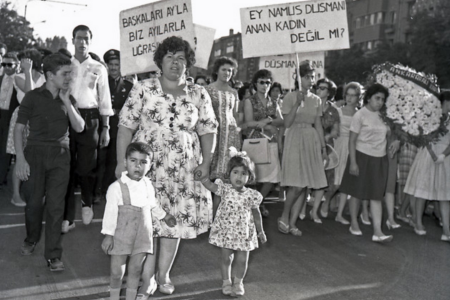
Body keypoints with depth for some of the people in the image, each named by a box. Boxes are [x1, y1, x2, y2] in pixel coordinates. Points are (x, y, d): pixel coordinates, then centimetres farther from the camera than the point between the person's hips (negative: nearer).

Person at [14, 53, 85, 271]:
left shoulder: (68, 99, 10)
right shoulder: (33, 97, -2)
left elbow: (79, 127, 1)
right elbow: (18, 129, -3)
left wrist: (67, 102, -8)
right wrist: (20, 159, -11)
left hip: (60, 156, 2)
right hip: (35, 154, -2)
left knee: (56, 205, -1)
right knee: (34, 202, 6)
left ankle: (53, 255, 6)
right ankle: (31, 239, 33)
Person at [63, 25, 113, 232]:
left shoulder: (98, 68, 9)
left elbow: (104, 100, 8)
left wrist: (106, 128, 2)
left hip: (89, 119, -1)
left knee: (86, 166, -2)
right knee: (67, 166, 1)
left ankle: (87, 203, 27)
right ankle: (67, 216, 9)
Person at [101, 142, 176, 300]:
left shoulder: (147, 185, 1)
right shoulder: (116, 187, -16)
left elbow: (153, 205, 19)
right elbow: (110, 212, -13)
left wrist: (165, 216, 30)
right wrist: (108, 235, -14)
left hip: (142, 235, 4)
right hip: (121, 236, -4)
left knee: (136, 269, 12)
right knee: (117, 271, 5)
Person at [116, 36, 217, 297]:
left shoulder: (199, 95, 6)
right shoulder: (143, 89, 1)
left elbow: (208, 131, 6)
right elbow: (126, 126, -1)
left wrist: (206, 163, -3)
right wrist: (122, 161, -7)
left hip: (183, 171, 2)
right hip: (146, 166, -2)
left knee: (175, 221, 8)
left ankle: (164, 274, 26)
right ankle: (147, 279, 13)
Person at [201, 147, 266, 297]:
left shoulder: (252, 195, -8)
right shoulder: (224, 189, -10)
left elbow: (256, 214, 4)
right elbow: (207, 183, -20)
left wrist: (260, 231, 11)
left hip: (244, 232, 1)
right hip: (226, 231, 0)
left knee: (242, 260, 9)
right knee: (226, 258, 11)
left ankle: (238, 282, 33)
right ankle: (226, 281, 32)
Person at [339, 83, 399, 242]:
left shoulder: (381, 116, 9)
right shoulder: (360, 115, -7)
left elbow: (388, 132, 25)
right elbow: (352, 141, -9)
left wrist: (396, 141, 3)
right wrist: (353, 162, -15)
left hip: (379, 160, 5)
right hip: (362, 157, -4)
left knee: (376, 196, 0)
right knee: (357, 192, 7)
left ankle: (377, 231, -3)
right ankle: (354, 224, 26)